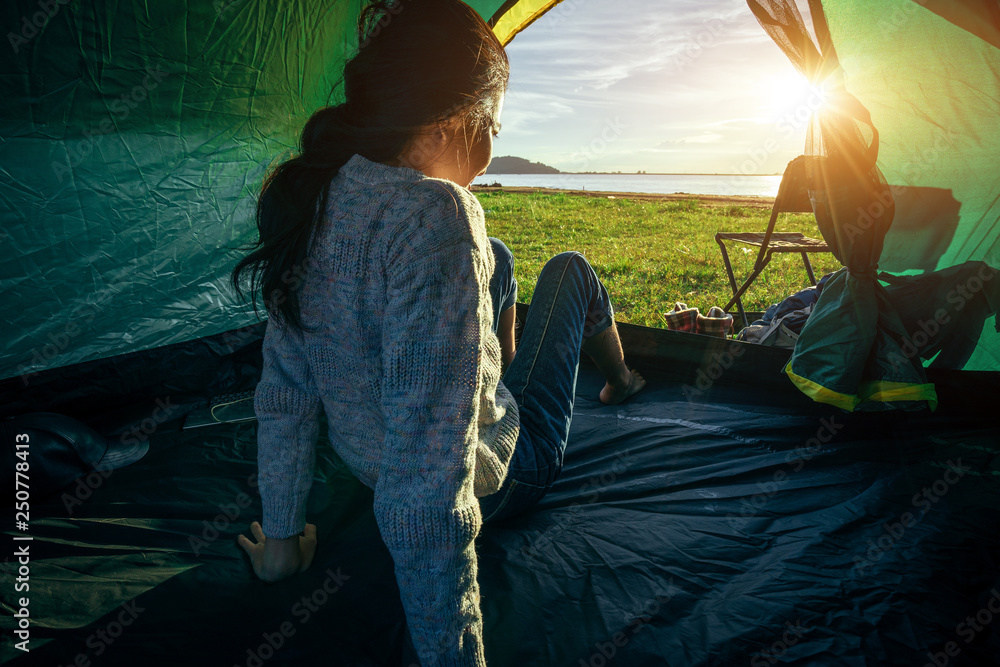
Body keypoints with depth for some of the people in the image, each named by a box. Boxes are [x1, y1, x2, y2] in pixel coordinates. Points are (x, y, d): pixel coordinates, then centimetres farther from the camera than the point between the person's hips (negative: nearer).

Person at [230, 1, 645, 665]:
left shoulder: (315, 199, -12)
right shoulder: (435, 218, -37)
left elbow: (283, 391, -5)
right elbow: (429, 482, -40)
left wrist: (281, 535, 6)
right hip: (503, 480, -6)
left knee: (496, 258, 25)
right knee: (571, 268, 16)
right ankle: (621, 381, 47)